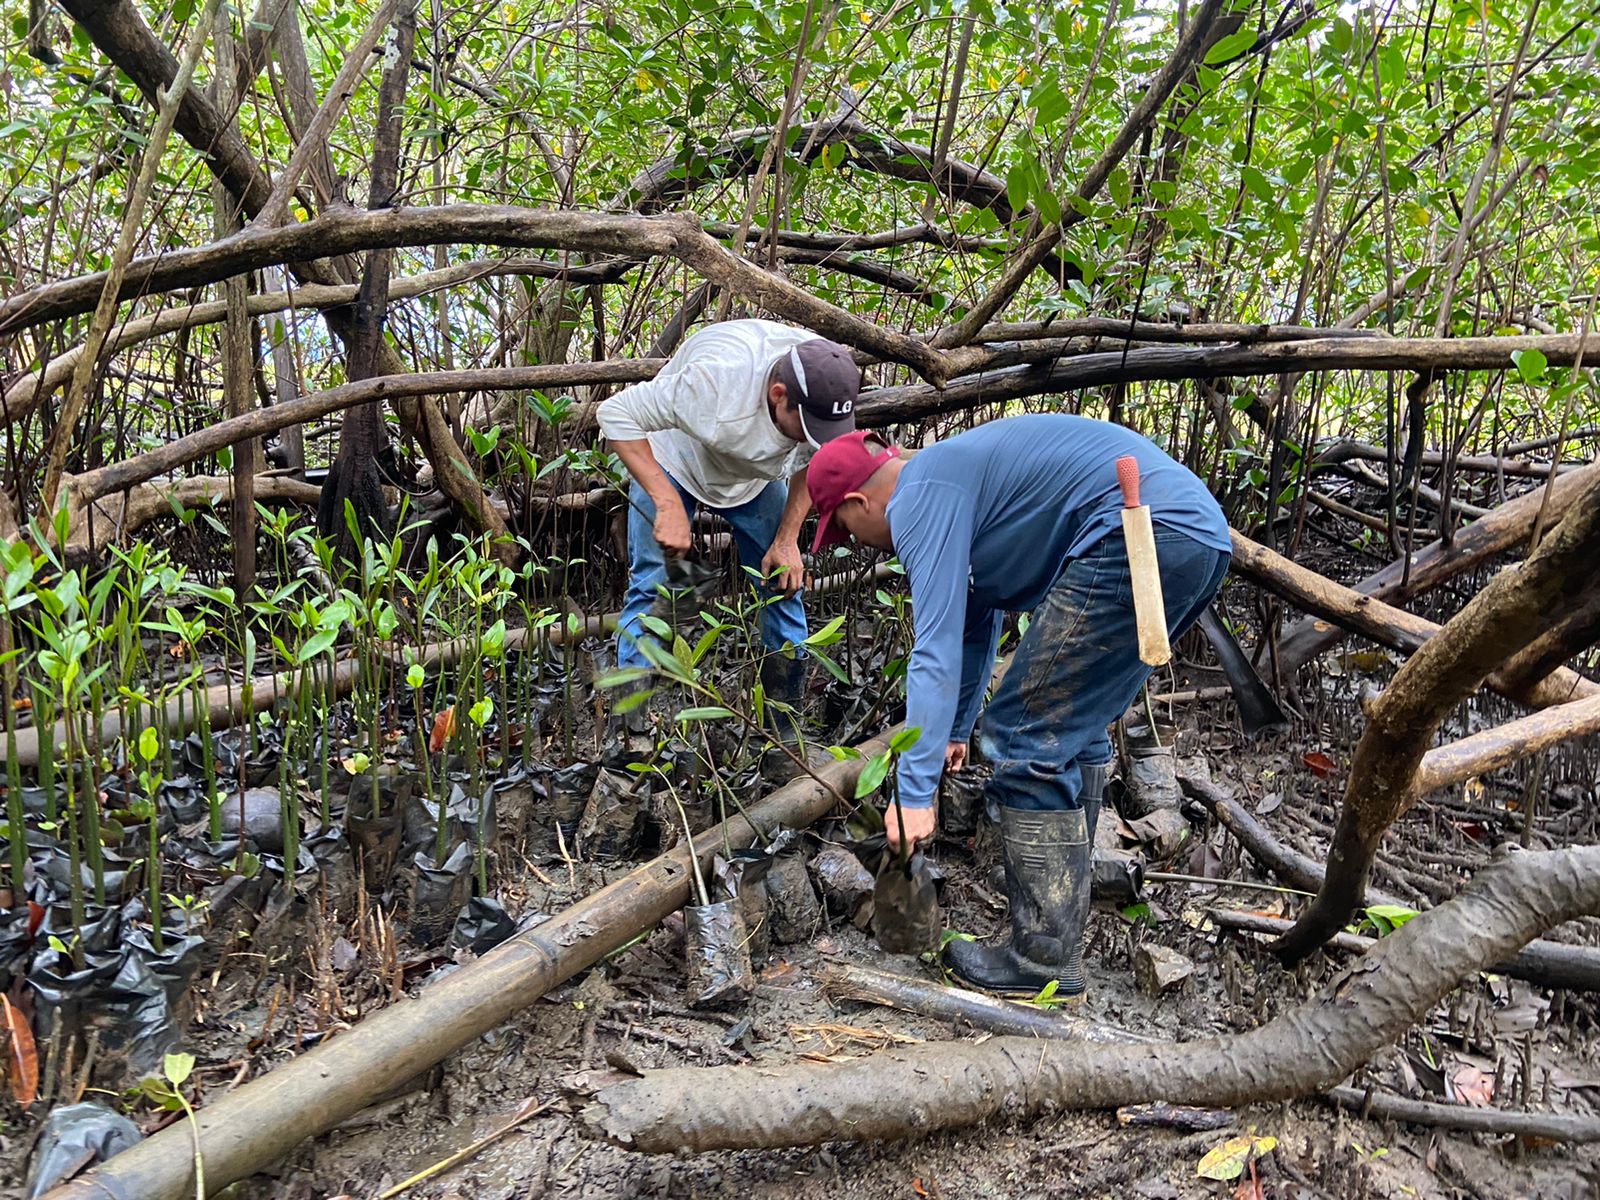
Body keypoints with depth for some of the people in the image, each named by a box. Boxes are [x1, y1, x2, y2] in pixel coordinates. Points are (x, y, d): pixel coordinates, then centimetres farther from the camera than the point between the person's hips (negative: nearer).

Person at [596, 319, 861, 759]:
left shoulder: (826, 385, -28)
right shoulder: (715, 377, -44)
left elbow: (811, 464, -7)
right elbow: (617, 415, -36)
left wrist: (788, 539, -19)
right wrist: (668, 505, -44)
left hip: (755, 475, 4)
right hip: (672, 462, -4)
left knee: (784, 584, -2)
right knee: (651, 587, -12)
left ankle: (788, 729, 8)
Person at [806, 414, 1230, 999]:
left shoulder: (921, 498, -4)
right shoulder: (956, 476, 26)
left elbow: (937, 649, -13)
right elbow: (976, 622, 38)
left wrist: (914, 790, -11)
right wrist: (957, 728, 49)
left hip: (1143, 532, -11)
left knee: (1029, 739, -5)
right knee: (1072, 727, 21)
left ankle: (1046, 960, 0)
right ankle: (1064, 901, 32)